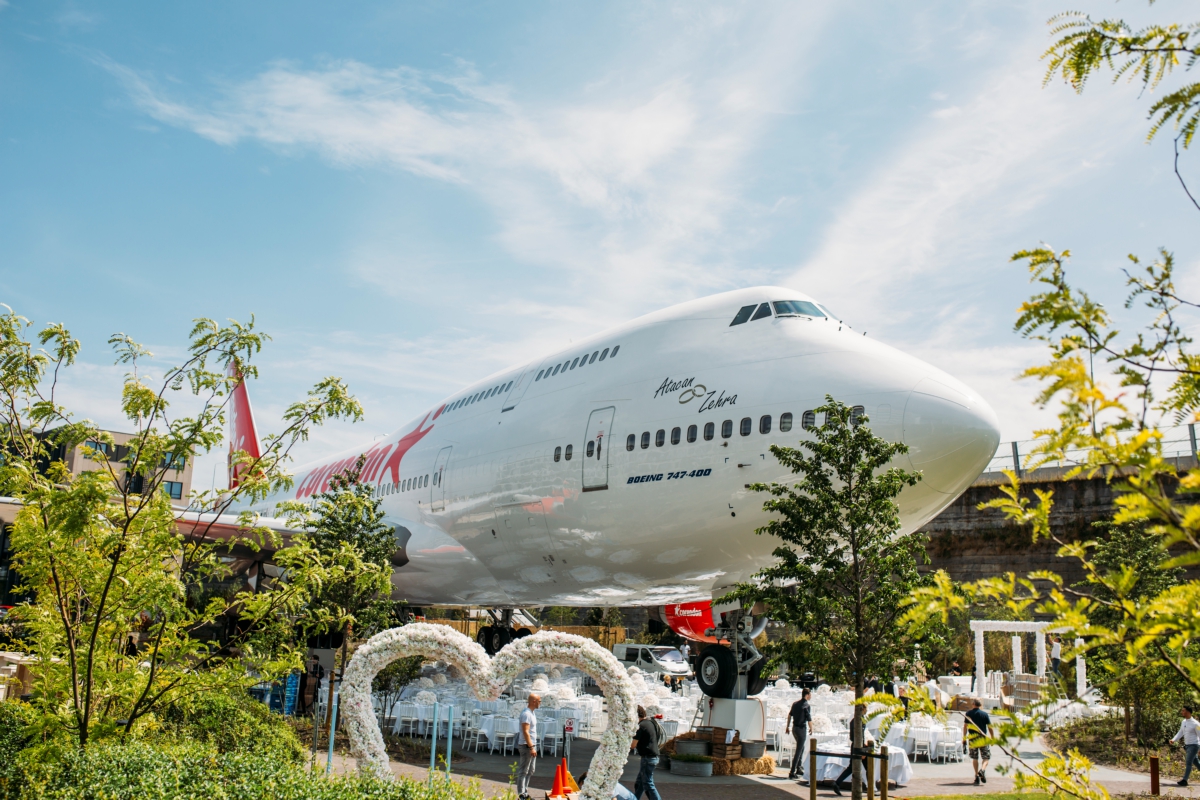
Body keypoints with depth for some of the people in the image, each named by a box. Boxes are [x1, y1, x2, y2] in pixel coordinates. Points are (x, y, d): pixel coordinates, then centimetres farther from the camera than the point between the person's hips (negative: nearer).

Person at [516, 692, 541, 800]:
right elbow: (525, 732, -24)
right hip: (526, 746, -10)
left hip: (532, 745, 10)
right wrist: (531, 747, -25)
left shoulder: (532, 712, 12)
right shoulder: (526, 714, -20)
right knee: (523, 771, -4)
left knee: (530, 771, 16)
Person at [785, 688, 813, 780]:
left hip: (795, 728, 8)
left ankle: (799, 768, 29)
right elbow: (809, 719, -16)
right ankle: (792, 773, -6)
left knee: (801, 748, 25)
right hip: (801, 729, -8)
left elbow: (789, 715, 17)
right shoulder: (807, 705, -14)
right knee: (798, 751, -4)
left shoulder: (795, 703, 9)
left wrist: (788, 727, 26)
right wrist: (811, 729, 1)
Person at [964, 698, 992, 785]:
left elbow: (965, 726, 3)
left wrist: (964, 737, 11)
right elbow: (990, 727, -1)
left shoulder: (968, 713, 3)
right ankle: (982, 770, -19)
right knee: (986, 757, 7)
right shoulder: (984, 714, -4)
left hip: (972, 739, 2)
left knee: (975, 758, 14)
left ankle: (977, 776, 10)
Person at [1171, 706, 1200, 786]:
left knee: (1188, 763, -10)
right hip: (1187, 745, 8)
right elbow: (1180, 733, 13)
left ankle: (1184, 781, -9)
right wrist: (1173, 740, 0)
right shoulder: (1183, 722, 7)